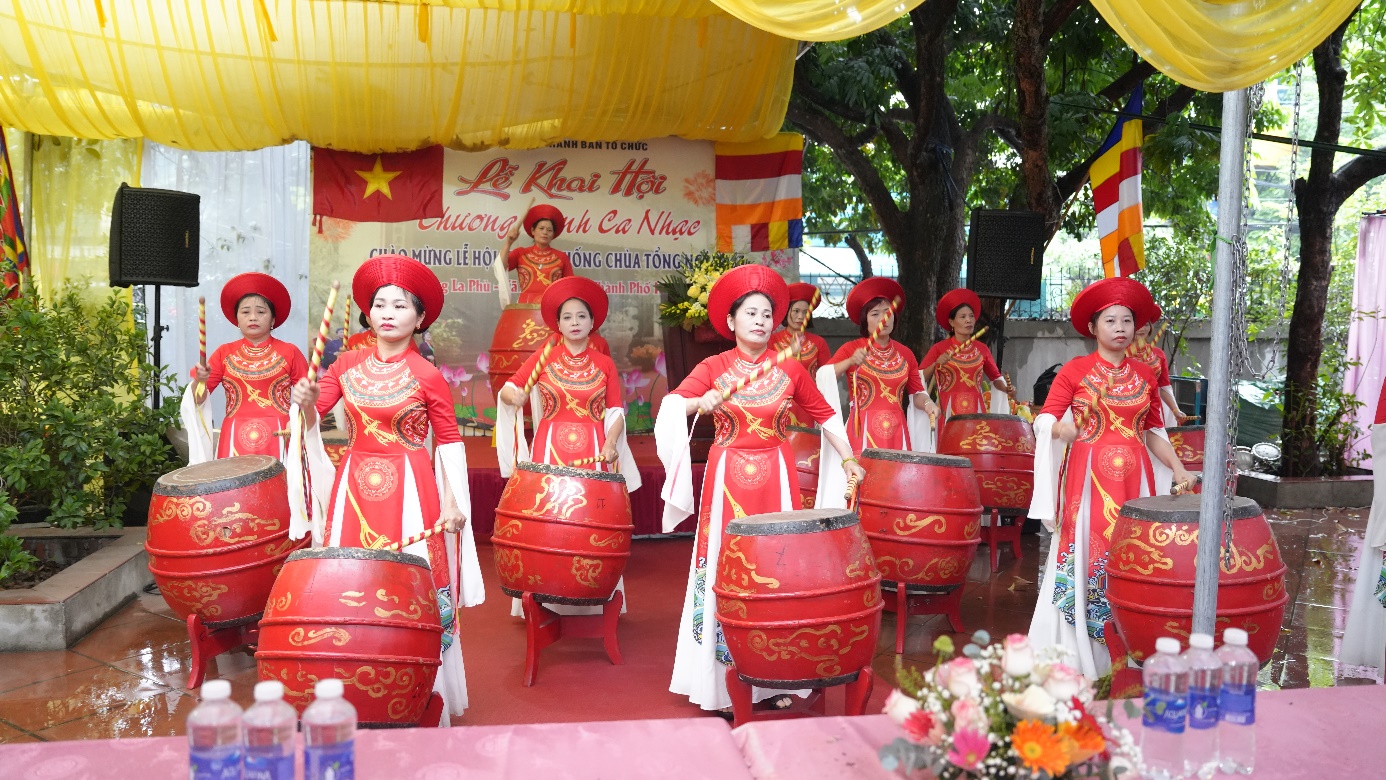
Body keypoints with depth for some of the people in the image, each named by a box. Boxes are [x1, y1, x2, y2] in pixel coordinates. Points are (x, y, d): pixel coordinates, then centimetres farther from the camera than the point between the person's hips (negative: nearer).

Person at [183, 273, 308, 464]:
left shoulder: (289, 352, 4)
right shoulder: (224, 353, 8)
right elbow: (198, 399, 6)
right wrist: (200, 381, -15)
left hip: (279, 438, -1)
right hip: (235, 440, 1)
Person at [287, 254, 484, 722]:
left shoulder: (427, 377, -6)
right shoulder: (348, 365, 5)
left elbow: (449, 440, -2)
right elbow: (311, 417, 4)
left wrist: (455, 502, -8)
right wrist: (307, 402, -18)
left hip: (409, 491, -4)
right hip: (355, 489, 4)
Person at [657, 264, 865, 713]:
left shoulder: (789, 370, 4)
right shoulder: (713, 368, 0)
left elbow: (826, 416, 12)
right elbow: (669, 406, -13)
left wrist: (847, 460, 5)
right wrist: (699, 403, -32)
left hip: (776, 480, 1)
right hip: (728, 480, -1)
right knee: (727, 572, 0)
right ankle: (726, 681, 11)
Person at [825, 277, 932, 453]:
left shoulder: (905, 354, 11)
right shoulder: (851, 349, 1)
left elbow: (916, 393, 15)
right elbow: (823, 379, -10)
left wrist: (927, 404, -6)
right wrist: (850, 362, -23)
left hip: (897, 432, 3)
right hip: (863, 431, -3)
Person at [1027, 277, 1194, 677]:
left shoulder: (1145, 374, 11)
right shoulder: (1075, 370, 1)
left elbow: (1153, 433, 15)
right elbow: (1044, 423, -4)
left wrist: (1177, 467, 2)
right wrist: (1067, 427, -24)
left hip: (1134, 480, 3)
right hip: (1086, 479, -3)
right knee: (1084, 556, -3)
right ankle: (1077, 658, 5)